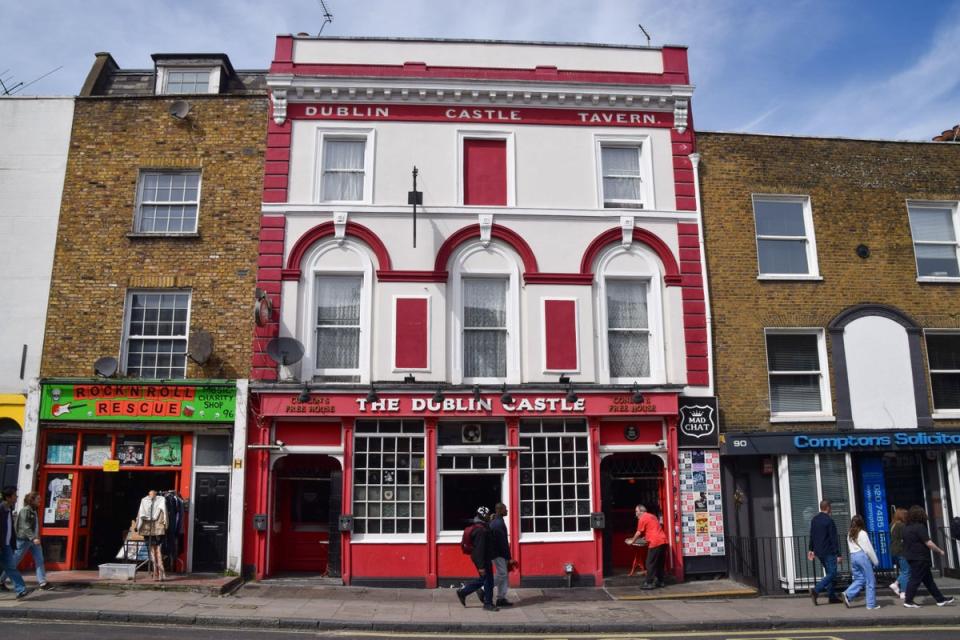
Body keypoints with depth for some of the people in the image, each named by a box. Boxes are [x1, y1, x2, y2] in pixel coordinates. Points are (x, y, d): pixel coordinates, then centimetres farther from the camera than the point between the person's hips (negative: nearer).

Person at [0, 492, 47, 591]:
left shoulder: (34, 511, 12)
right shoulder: (25, 510, -13)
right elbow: (25, 526, -22)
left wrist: (36, 538, 19)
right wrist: (33, 538, -31)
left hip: (34, 540, 8)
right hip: (24, 540, -8)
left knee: (39, 560, -1)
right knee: (14, 562, 4)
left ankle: (42, 582, -3)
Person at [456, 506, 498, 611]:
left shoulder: (480, 527, 11)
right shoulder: (481, 530, -22)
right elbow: (480, 549, -25)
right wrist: (481, 566, -25)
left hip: (485, 558, 10)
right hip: (482, 559, -10)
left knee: (483, 579, 19)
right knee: (488, 580, 0)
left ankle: (463, 592, 25)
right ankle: (488, 604, 12)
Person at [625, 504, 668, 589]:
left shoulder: (642, 519, -3)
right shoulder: (652, 516, 22)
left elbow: (639, 533, 2)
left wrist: (632, 541, 16)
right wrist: (646, 537, 42)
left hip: (655, 543, -8)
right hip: (663, 541, 8)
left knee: (650, 564, -3)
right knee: (660, 563, 15)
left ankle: (649, 583, -3)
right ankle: (660, 581, 20)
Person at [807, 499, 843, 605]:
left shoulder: (814, 520, 10)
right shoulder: (829, 521, -14)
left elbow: (811, 536, 15)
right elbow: (834, 539, -16)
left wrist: (811, 550, 21)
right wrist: (838, 555, -14)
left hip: (819, 552, 8)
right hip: (829, 552, -8)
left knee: (829, 573, 15)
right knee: (832, 574, -6)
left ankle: (832, 596, 16)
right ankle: (816, 590, -18)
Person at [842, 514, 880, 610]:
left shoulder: (849, 535, 9)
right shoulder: (862, 533, -9)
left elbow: (850, 548, 10)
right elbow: (868, 549, -8)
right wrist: (875, 561, 3)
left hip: (853, 556, 6)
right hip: (862, 556, -6)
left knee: (859, 579, 12)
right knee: (870, 580, 5)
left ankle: (848, 595, -8)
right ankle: (871, 604, 8)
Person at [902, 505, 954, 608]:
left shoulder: (907, 527, 11)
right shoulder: (920, 526, -17)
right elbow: (928, 543, -19)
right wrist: (940, 551, -5)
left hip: (912, 557, 9)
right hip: (920, 558, -9)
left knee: (928, 580, 15)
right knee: (915, 579, -3)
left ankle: (940, 599, 22)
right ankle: (908, 601, 0)